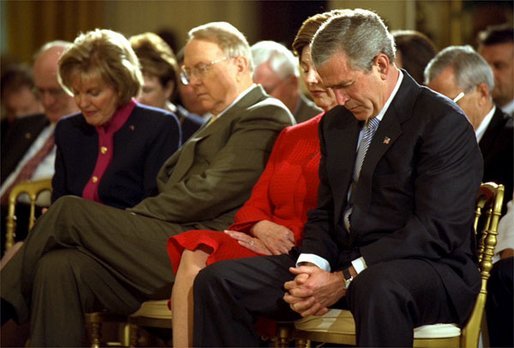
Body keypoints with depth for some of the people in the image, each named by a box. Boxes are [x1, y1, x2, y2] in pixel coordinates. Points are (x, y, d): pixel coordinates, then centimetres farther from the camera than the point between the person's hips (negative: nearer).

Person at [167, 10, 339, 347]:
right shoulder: (292, 137, 27)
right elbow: (254, 205, 18)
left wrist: (290, 233, -17)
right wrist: (262, 227, -5)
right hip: (270, 244, 7)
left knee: (208, 268, -27)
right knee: (194, 254, -22)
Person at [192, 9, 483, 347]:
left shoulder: (443, 122, -8)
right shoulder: (337, 122, 18)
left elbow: (437, 230, -17)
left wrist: (344, 280, -20)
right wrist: (312, 268, -5)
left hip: (429, 270, -7)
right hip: (338, 261, 7)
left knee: (378, 285, -44)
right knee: (216, 281, -6)